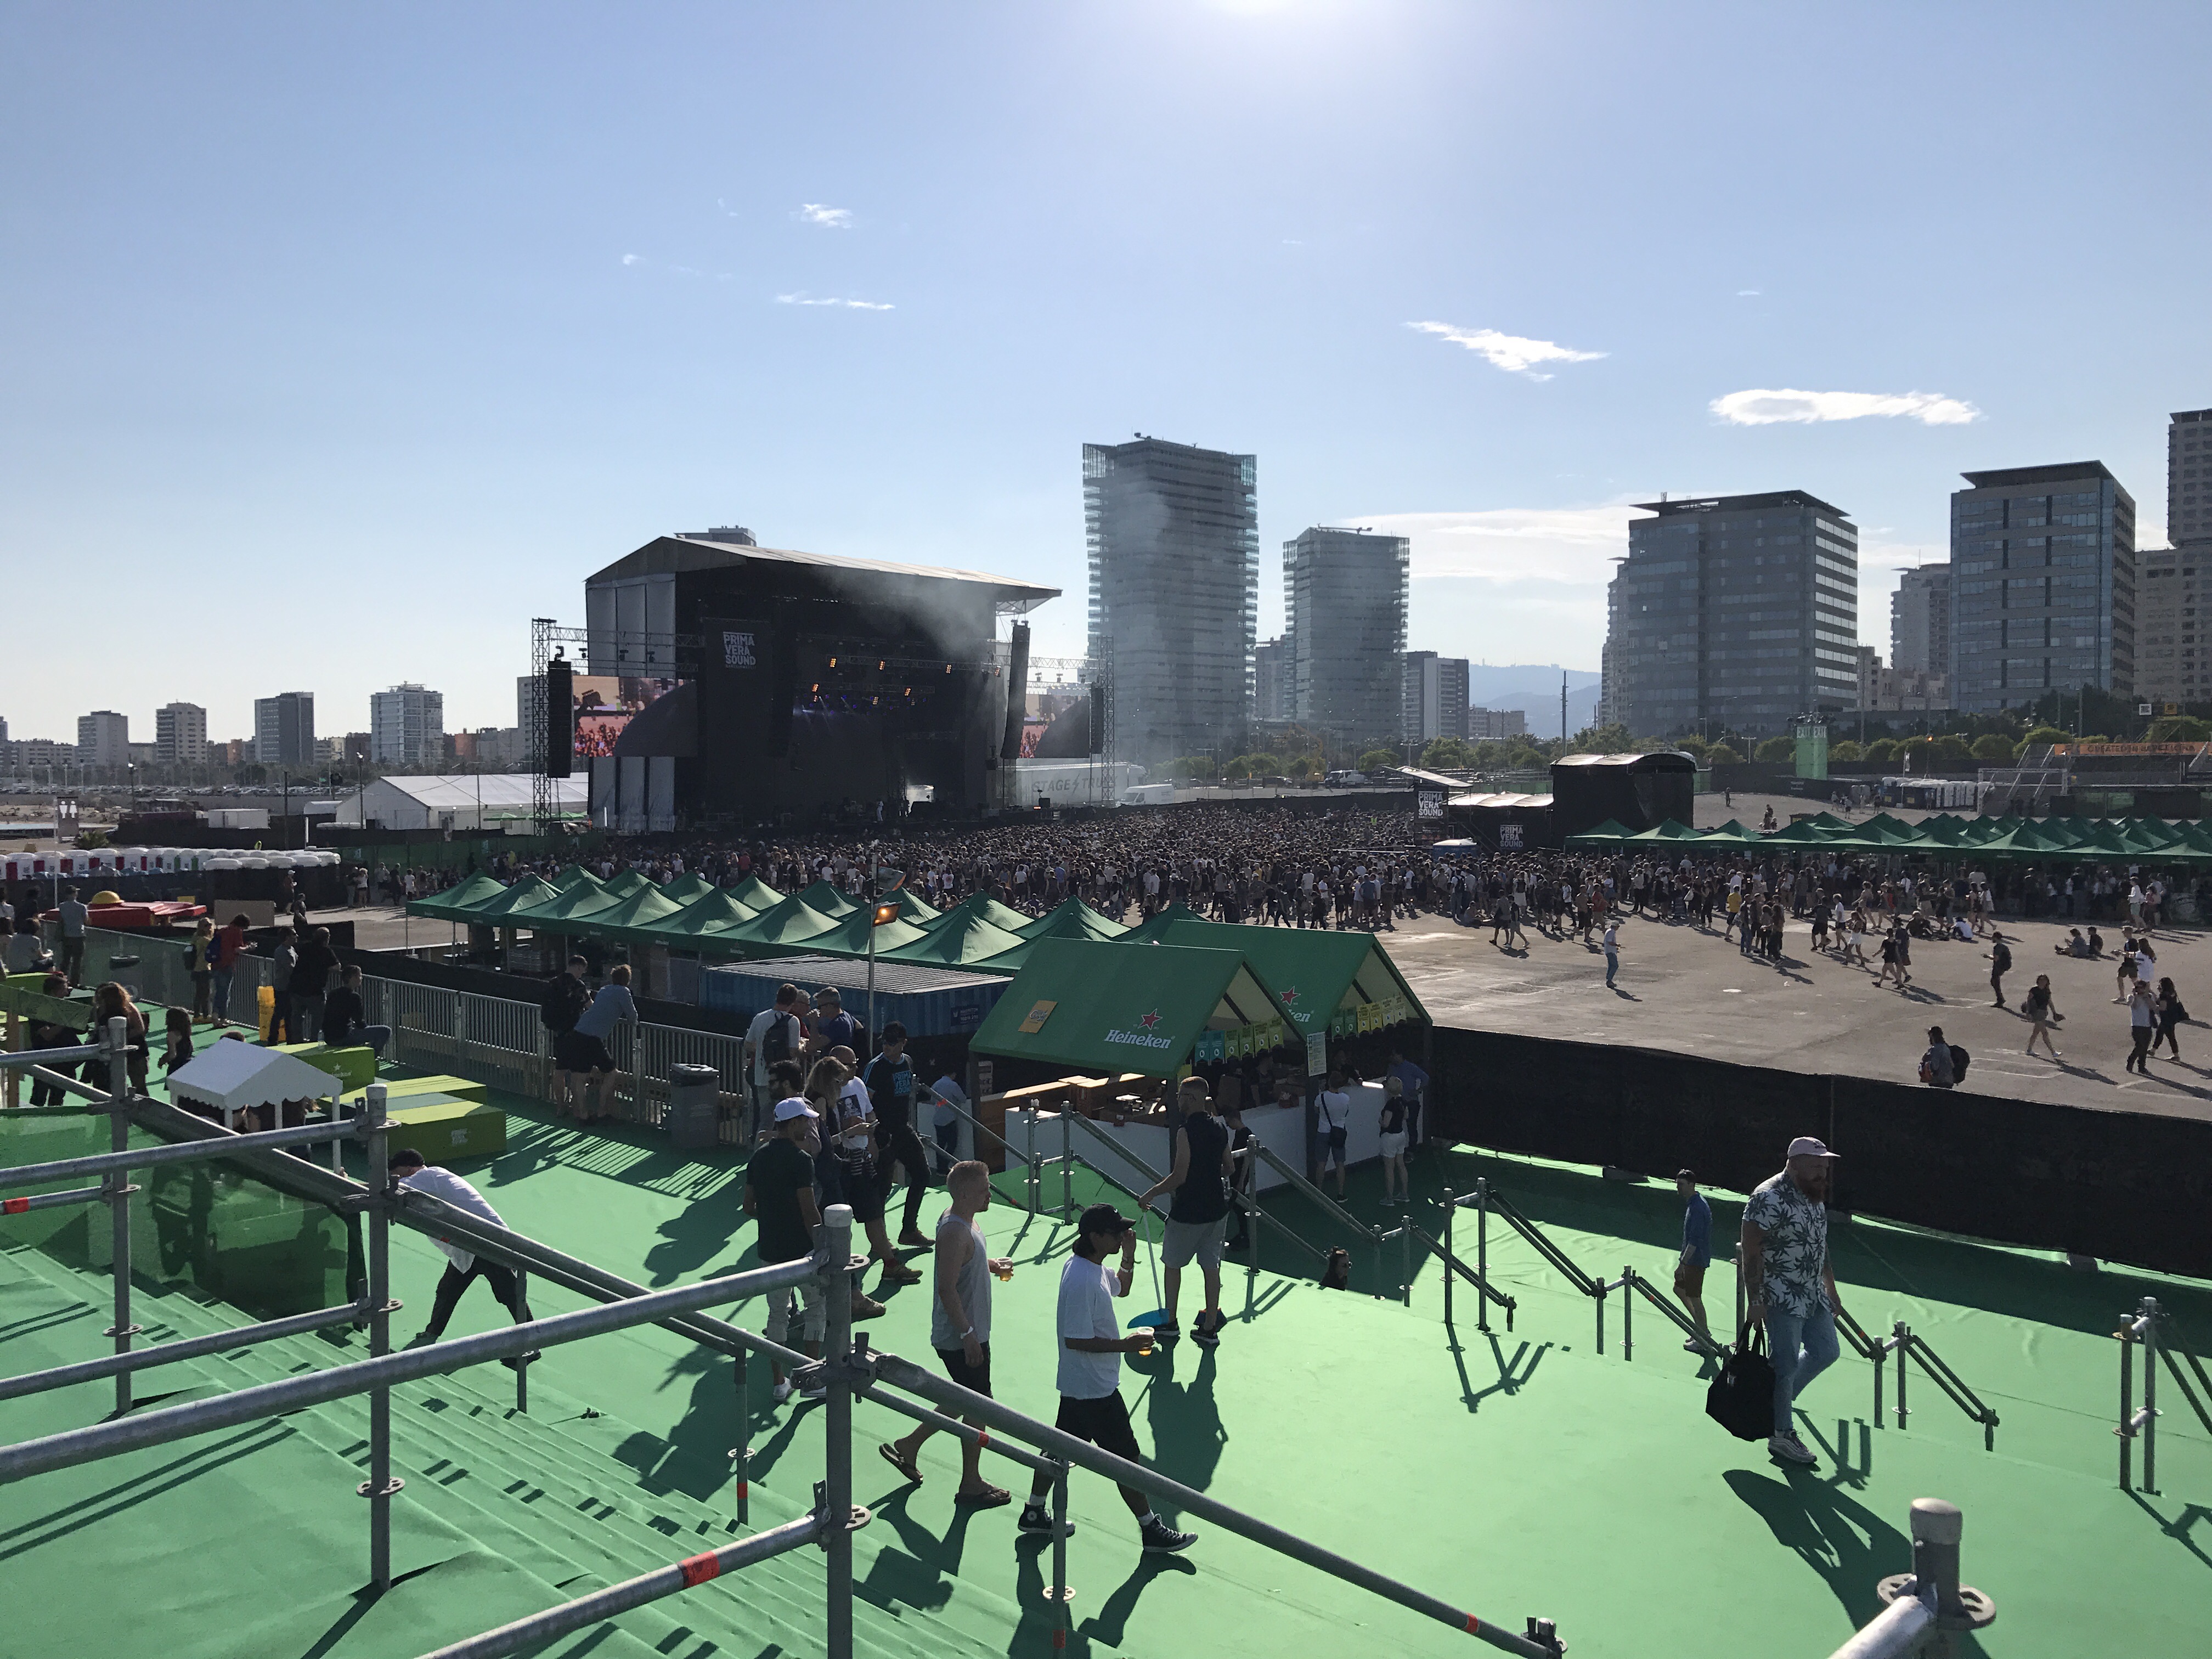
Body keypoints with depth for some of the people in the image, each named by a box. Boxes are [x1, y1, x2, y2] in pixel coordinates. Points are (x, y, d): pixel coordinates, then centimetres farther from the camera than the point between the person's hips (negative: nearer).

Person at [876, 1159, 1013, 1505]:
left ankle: (907, 1447, 32)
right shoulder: (955, 1232, -25)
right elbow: (947, 1289, -27)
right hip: (961, 1338, -10)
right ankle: (971, 1486, 19)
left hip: (968, 1333, 10)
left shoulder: (963, 1221, 6)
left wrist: (991, 1265, 7)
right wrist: (968, 1334, -26)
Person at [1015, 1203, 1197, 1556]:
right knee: (1126, 1457, 3)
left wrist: (1129, 1256, 3)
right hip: (1095, 1390, -10)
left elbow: (1121, 1288, 21)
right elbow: (1075, 1340, -28)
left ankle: (1033, 1513, 32)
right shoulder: (1081, 1281, -29)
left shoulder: (1093, 1266, 3)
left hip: (1076, 1385, 10)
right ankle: (1152, 1530, 15)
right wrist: (1126, 1344, -25)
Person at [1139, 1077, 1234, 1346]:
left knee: (1172, 1264, 12)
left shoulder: (1187, 1132, -20)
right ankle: (1210, 1328, 14)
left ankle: (1169, 1322, 21)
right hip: (1217, 1208, 7)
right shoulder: (1219, 1128, 3)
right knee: (1211, 1266, 10)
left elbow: (1179, 1177, -21)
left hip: (1189, 1211, -7)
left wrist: (1151, 1194, -9)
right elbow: (1230, 1169, 12)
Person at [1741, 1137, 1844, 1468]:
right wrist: (1755, 1300, -23)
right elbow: (1751, 1251, -20)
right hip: (1782, 1300, -9)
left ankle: (1778, 1401, 28)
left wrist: (1832, 1292, 22)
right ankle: (1781, 1435, 11)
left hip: (1814, 1295, 9)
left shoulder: (1815, 1198, 10)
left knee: (1825, 1353, 14)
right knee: (1786, 1364, -2)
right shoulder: (1770, 1198, -19)